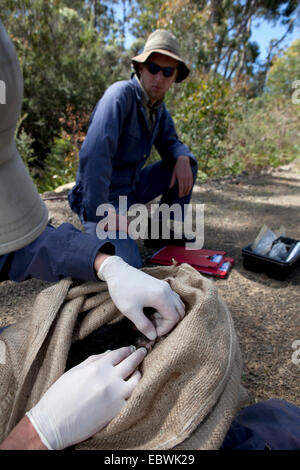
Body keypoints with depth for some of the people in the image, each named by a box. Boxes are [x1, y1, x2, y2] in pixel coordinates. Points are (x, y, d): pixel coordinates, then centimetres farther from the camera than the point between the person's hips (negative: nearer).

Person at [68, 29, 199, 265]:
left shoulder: (159, 106, 5)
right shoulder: (121, 95, -20)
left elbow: (170, 142, 14)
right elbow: (93, 156, -31)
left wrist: (182, 158, -12)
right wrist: (99, 216, -30)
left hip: (133, 187, 8)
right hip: (102, 196, -8)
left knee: (187, 161, 5)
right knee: (128, 265, -27)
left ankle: (163, 231, 9)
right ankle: (92, 234, 4)